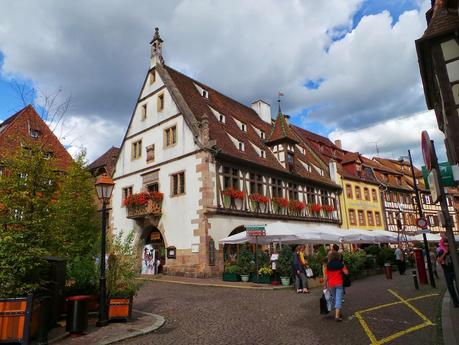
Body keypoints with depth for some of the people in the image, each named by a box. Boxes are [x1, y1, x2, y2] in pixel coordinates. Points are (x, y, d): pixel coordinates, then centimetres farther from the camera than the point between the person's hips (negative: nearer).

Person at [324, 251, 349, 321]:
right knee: (339, 299, -3)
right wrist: (344, 267, 8)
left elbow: (326, 276, -2)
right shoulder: (340, 264, -5)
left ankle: (338, 313, 30)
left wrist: (325, 284, 6)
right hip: (339, 284, -2)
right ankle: (337, 315, -13)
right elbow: (346, 272, -11)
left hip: (331, 284, 2)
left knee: (335, 299, 18)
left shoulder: (328, 266, -2)